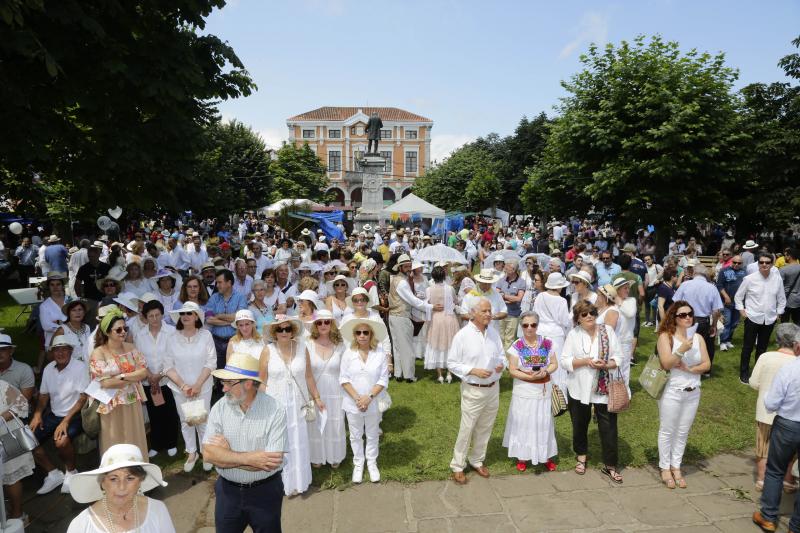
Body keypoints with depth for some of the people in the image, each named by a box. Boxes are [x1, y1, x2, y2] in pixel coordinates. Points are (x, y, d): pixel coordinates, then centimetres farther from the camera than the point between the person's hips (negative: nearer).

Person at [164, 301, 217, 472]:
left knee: (203, 420, 3)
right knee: (185, 421, 13)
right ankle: (191, 453, 29)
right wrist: (183, 385, -13)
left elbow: (211, 362, -10)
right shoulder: (172, 338, -4)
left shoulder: (205, 335, -10)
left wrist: (197, 385, -15)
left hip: (202, 387, -2)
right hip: (179, 388, 2)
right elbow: (168, 366, -4)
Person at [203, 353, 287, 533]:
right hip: (227, 490, 3)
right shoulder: (220, 408, -9)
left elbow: (271, 462, -25)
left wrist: (227, 454, -17)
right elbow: (209, 452, -15)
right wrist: (249, 458, -24)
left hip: (265, 492, -3)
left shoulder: (275, 411, -21)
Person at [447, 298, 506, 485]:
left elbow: (501, 355, 12)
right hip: (473, 391, -5)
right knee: (466, 429, 3)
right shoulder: (462, 335, -15)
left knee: (485, 428, 18)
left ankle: (477, 460, 37)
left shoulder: (494, 332, 1)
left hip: (493, 389, 5)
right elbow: (452, 363, -11)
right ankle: (458, 466, 21)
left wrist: (502, 364, -10)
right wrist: (473, 371, -21)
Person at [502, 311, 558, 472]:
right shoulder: (516, 346, -10)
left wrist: (545, 372, -18)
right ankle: (522, 456, 24)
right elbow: (512, 370, -11)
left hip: (544, 389, 2)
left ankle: (546, 456, 28)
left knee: (544, 423, 11)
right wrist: (530, 376, -23)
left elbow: (554, 364, 2)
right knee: (523, 423, 8)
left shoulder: (547, 343, -3)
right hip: (524, 391, -2)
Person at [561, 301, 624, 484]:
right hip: (579, 389, 0)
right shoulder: (573, 334, -5)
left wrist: (605, 364, -20)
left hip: (604, 388, 0)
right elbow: (564, 360, -7)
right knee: (580, 424, 15)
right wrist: (585, 361, -20)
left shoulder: (607, 330, -3)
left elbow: (618, 357, -1)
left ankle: (610, 465, 19)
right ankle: (581, 457, 38)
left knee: (608, 426, 2)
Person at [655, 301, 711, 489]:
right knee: (667, 431, 7)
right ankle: (665, 468, 22)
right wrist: (681, 350, -29)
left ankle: (676, 467, 29)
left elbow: (706, 365, -1)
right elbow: (666, 364, -18)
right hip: (672, 392, -4)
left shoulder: (698, 338, 2)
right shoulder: (666, 336, -11)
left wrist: (688, 369, -16)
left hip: (693, 393, 4)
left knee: (683, 432, 14)